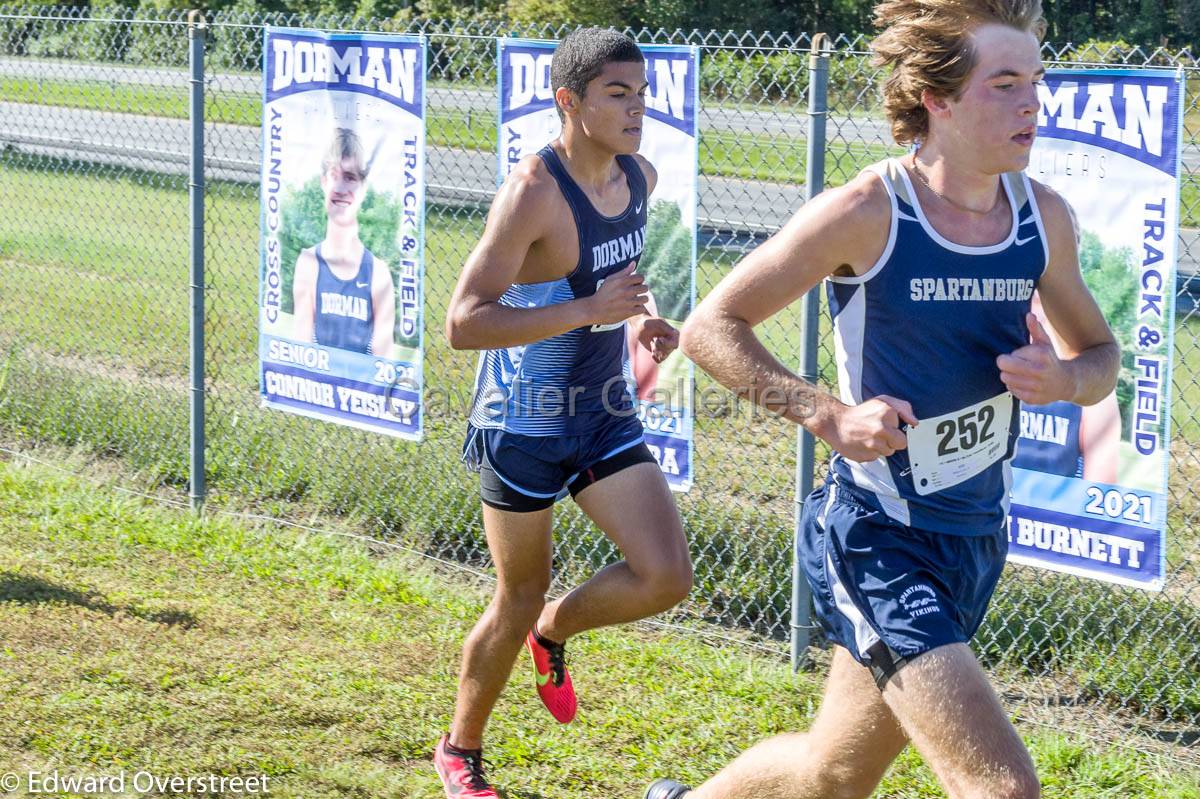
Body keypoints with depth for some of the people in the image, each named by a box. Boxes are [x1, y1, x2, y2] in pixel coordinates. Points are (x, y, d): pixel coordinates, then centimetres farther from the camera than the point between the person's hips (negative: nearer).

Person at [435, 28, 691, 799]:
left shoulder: (640, 177, 1)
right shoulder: (533, 192, -23)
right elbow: (464, 323, -28)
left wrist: (638, 320, 2)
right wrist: (590, 310, -33)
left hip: (605, 413, 6)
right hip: (525, 423, -6)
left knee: (666, 578, -6)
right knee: (519, 597, 6)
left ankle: (554, 631, 26)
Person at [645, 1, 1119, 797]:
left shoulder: (1043, 217, 0)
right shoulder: (866, 215, -17)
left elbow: (1101, 353, 14)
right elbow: (711, 326, -10)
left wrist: (1066, 380, -10)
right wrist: (829, 415, -22)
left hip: (977, 543, 7)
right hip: (876, 543, -7)